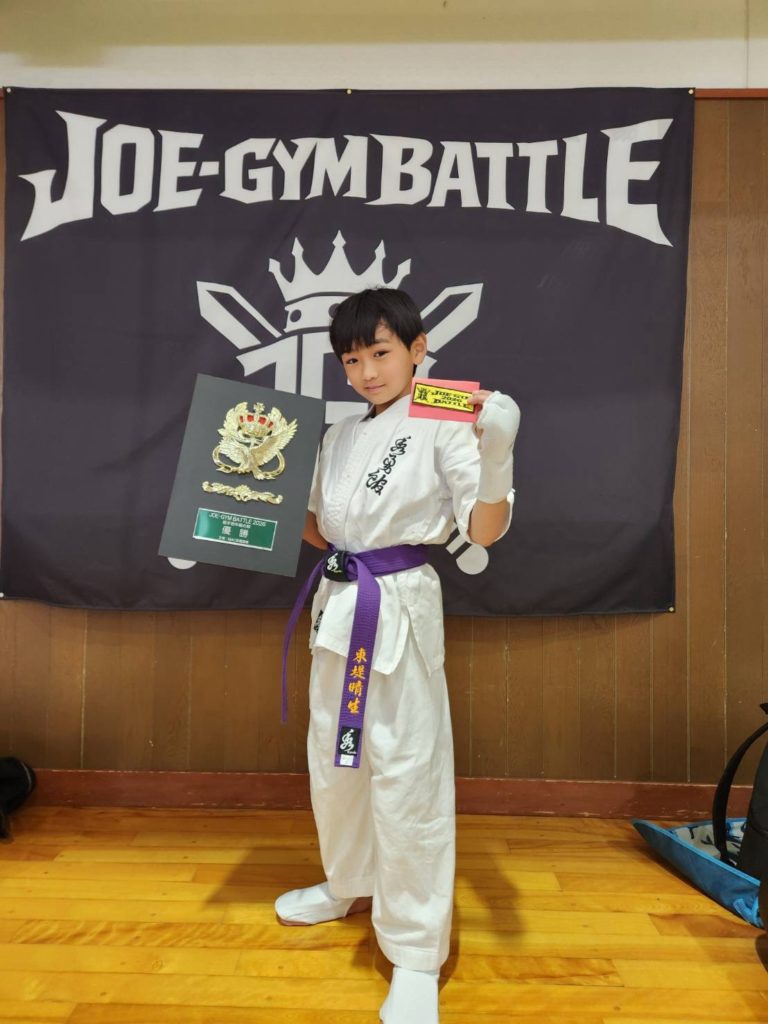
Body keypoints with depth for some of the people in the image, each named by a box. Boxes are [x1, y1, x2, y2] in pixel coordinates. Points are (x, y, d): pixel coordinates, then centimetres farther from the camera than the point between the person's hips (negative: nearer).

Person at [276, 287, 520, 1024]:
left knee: (407, 776, -2)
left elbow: (484, 531, -13)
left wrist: (495, 456, -28)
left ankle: (416, 955, 17)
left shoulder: (443, 426, -6)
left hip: (402, 606, -7)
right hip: (339, 604, 7)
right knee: (333, 759, 20)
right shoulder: (340, 436, 13)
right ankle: (351, 885, 46)